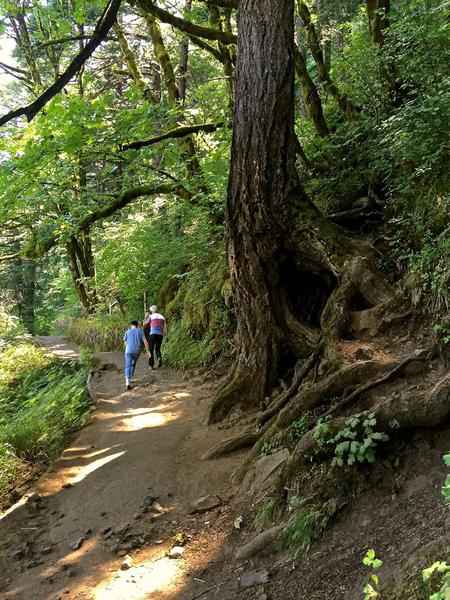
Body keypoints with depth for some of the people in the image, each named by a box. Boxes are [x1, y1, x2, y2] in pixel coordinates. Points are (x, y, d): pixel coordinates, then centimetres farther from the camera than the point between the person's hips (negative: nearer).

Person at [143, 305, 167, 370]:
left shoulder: (151, 316, 3)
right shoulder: (162, 317, 15)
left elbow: (144, 324, 7)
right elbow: (165, 326, 5)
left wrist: (146, 317, 19)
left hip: (153, 334, -3)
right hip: (160, 335, 3)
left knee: (151, 350, 8)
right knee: (157, 349, 18)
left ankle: (151, 365, 3)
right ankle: (159, 358, -14)